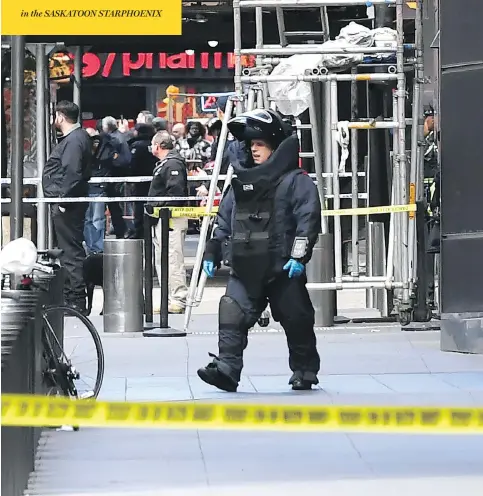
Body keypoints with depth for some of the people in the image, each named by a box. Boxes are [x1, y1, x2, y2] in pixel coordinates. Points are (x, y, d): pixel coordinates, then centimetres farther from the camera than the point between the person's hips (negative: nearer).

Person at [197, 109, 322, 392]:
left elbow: (308, 220, -13)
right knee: (232, 315, -13)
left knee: (297, 320, 5)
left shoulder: (295, 181, -5)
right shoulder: (242, 181, 15)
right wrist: (212, 254, 14)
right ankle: (226, 369, -20)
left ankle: (304, 371, 21)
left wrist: (300, 255, -21)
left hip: (283, 269, -5)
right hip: (245, 268, 5)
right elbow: (224, 221, 20)